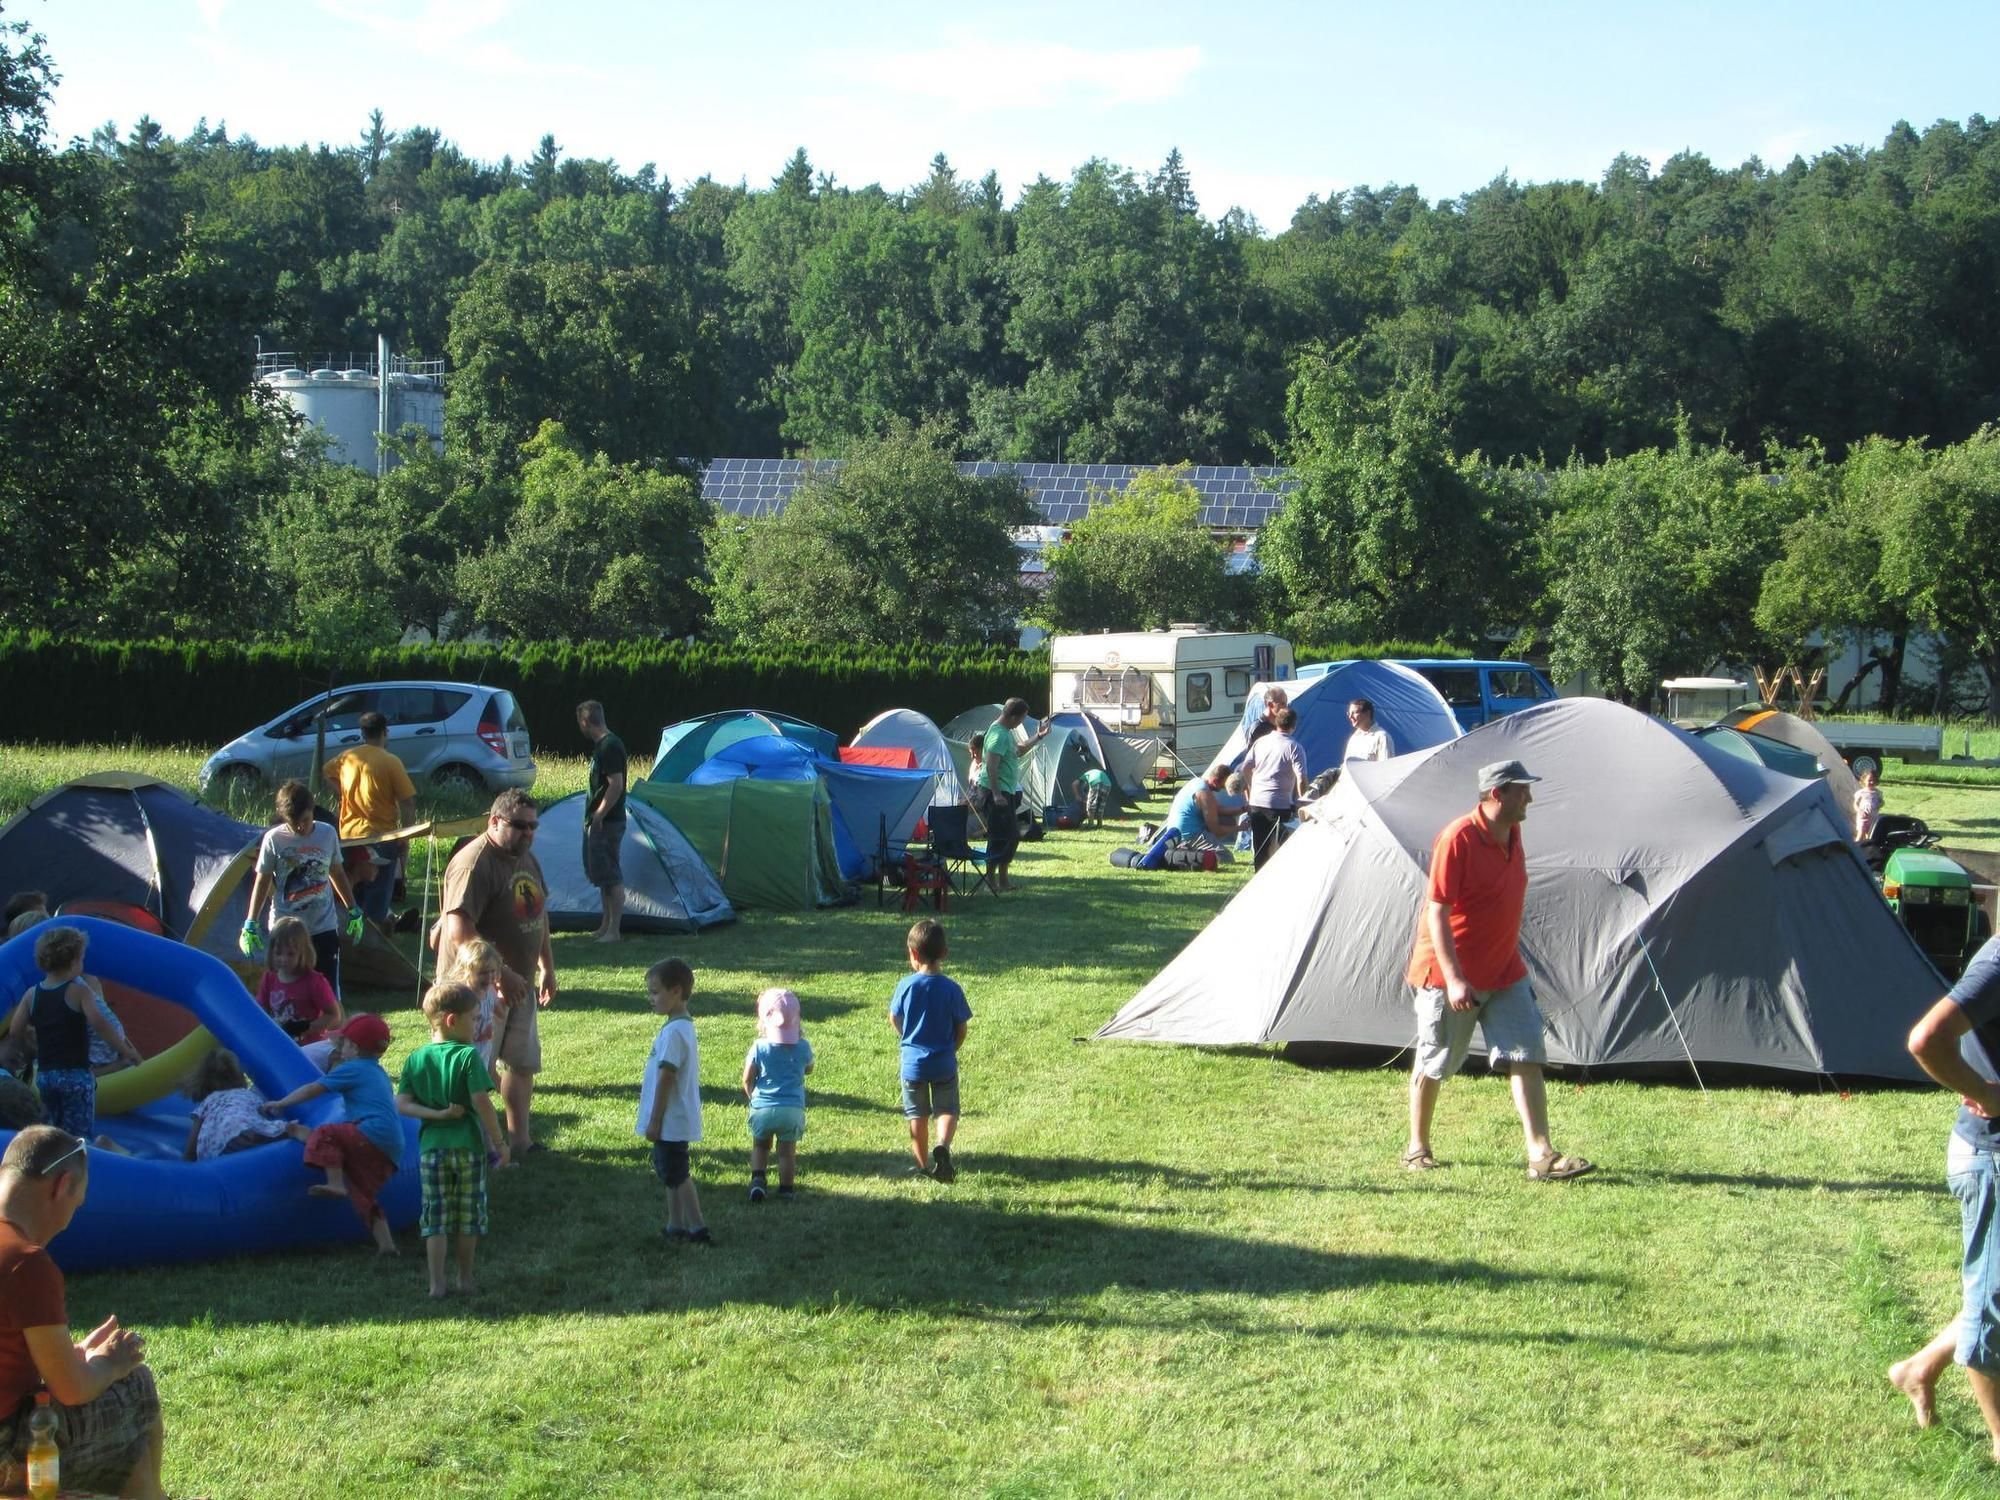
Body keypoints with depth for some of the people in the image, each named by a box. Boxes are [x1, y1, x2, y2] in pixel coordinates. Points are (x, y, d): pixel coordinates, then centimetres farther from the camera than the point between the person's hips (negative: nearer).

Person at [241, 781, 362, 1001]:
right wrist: (250, 924, -2)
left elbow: (337, 874, 13)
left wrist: (353, 911, 16)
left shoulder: (327, 834, -1)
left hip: (324, 927, 1)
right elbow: (262, 882, 0)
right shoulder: (274, 840, -8)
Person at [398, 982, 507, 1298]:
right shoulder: (469, 1057, -12)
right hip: (469, 1146, -3)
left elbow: (402, 1105, -3)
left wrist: (436, 1114, -5)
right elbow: (482, 1102, -16)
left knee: (435, 1217, 9)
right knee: (468, 1218, 10)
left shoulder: (415, 1059, 2)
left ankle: (438, 1282, 8)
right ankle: (465, 1280, 18)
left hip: (431, 1147, 3)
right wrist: (499, 1141, -9)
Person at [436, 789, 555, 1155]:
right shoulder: (474, 863, -22)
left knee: (522, 1062, 18)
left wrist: (547, 968, 20)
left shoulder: (527, 858, 8)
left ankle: (520, 1140, 30)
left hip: (519, 984, 10)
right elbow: (460, 932, -29)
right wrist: (502, 974, -28)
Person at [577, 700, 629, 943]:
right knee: (600, 874, 16)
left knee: (610, 876, -6)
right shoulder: (602, 744, 13)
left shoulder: (610, 746, -18)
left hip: (607, 822, -11)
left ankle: (613, 931, -4)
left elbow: (616, 785, -23)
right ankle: (606, 925, 24)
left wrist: (599, 816, -19)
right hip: (597, 821, 11)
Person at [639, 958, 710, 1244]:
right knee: (671, 1173, 17)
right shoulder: (683, 1026, 10)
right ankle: (676, 1227, 24)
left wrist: (655, 1121, -18)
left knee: (677, 1176, -3)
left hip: (671, 1121, -10)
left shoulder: (673, 1032, -22)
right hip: (676, 1120, 10)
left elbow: (666, 1077, -22)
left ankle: (697, 1229, 0)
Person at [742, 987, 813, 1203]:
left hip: (763, 1108, 0)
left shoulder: (759, 1048, -8)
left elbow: (747, 1080, -3)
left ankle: (757, 1178, 2)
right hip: (793, 1109, 0)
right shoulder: (803, 1047, -3)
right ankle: (786, 1188, 13)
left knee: (760, 1145, 19)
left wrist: (753, 1098, 14)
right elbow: (808, 1069, 16)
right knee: (787, 1150, 11)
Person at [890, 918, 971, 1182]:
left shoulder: (907, 985, -11)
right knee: (947, 1110, 10)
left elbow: (894, 1019, 2)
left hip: (913, 1062, 1)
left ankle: (923, 1164, 20)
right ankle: (942, 1145, -18)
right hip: (944, 1062, -1)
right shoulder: (951, 988, -12)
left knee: (917, 1115, 15)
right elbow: (961, 1029, -4)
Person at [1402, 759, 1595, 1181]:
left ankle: (1541, 1156, -4)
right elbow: (1437, 912, -22)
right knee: (1433, 1065, 7)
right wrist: (1453, 978, -27)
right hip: (1451, 975, -7)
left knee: (1527, 1059, -2)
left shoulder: (1512, 834, 4)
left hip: (1505, 973, 7)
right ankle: (1417, 1148, 24)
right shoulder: (1457, 839, -21)